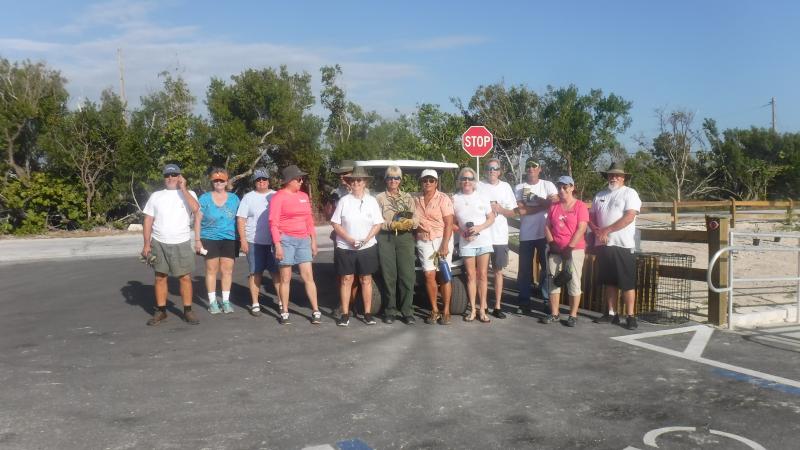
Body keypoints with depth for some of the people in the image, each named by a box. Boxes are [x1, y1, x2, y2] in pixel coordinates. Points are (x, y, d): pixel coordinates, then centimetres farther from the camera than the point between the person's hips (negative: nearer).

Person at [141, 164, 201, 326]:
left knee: (185, 277, -1)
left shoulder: (188, 194, 2)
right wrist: (146, 244, 0)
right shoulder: (156, 196, 7)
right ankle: (161, 311, 16)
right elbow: (148, 220, 6)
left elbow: (195, 208, -20)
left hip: (181, 243, -2)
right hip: (159, 243, 2)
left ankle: (188, 311, 8)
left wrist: (183, 188, -15)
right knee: (160, 277, 7)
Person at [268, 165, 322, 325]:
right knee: (286, 278, 2)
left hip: (303, 240, 4)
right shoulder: (279, 197, -4)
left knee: (308, 276, 2)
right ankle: (284, 312, 10)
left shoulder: (304, 196, 12)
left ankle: (315, 311, 5)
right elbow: (273, 223, -9)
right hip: (286, 239, -4)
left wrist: (313, 241, 13)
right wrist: (277, 245, -16)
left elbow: (309, 220, 17)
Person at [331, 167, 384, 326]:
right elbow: (336, 223, -2)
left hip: (367, 247, 1)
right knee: (346, 279, 3)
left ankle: (367, 313, 14)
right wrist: (349, 239, -14)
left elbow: (377, 224, 2)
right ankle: (345, 314, 10)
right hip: (345, 247, -1)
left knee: (366, 280, 6)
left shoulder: (371, 201, 3)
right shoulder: (344, 200, 0)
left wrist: (367, 239, -14)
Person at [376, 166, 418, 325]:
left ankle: (407, 311, 0)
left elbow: (416, 217, 7)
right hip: (385, 238, -1)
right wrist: (392, 225, -16)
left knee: (407, 275, -5)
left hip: (405, 237, 1)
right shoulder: (380, 198, 9)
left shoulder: (408, 197, 16)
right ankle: (390, 311, 9)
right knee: (389, 275, 0)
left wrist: (410, 223, -15)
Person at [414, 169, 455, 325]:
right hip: (424, 241, 3)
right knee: (429, 275, -1)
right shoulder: (416, 199, 6)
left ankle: (446, 311, 6)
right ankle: (434, 310, 9)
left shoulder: (443, 199, -6)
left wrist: (445, 245, -16)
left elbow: (449, 223, -10)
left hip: (442, 239, -3)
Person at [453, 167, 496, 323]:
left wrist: (479, 228, -10)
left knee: (483, 275, 1)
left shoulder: (482, 197, 4)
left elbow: (491, 218, 6)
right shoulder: (455, 199, 2)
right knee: (471, 276, 3)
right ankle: (472, 309, 9)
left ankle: (483, 309, 6)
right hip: (466, 243, 0)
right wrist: (462, 232, -10)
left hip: (484, 240, 0)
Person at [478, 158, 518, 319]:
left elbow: (513, 212, 8)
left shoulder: (506, 187, 7)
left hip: (500, 237, 2)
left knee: (498, 271, 7)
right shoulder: (479, 186, 0)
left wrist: (500, 209, -8)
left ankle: (497, 306, 13)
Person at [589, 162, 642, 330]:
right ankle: (612, 313, 19)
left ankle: (630, 316, 1)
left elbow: (629, 217, -15)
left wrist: (607, 230, -15)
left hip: (623, 245, -6)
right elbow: (591, 216, 15)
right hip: (603, 245, 6)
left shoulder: (629, 193, -3)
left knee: (627, 283, -4)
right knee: (609, 281, 11)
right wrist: (597, 231, -5)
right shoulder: (600, 195, 15)